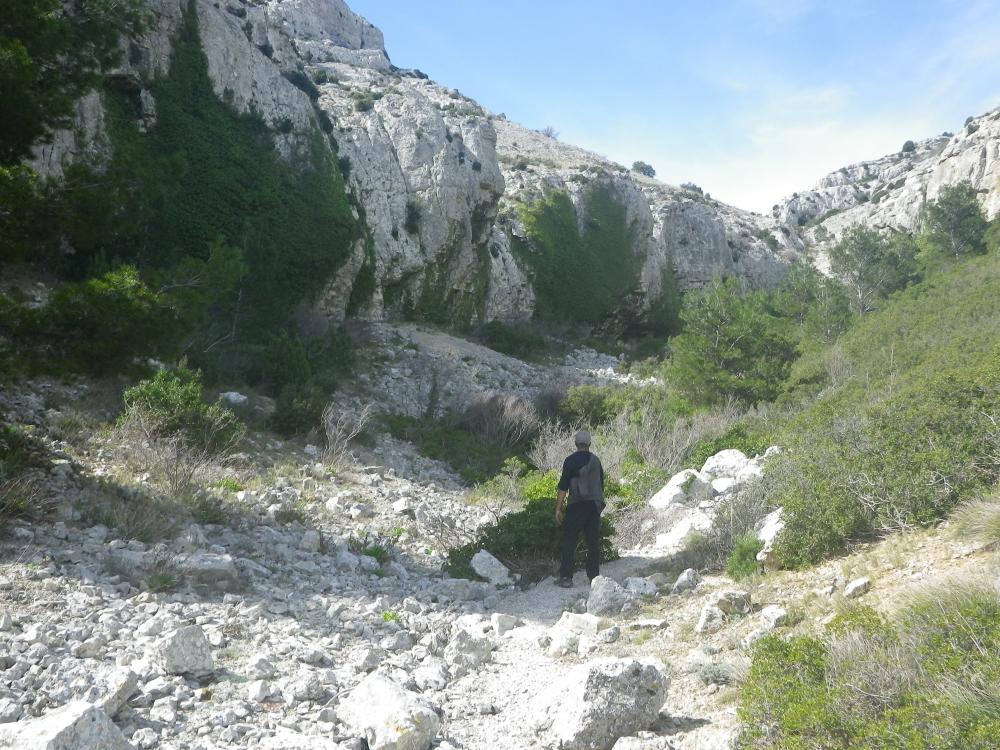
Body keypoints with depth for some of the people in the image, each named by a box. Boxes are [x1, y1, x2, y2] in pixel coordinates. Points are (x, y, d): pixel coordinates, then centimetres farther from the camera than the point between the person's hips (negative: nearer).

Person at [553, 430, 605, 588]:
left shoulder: (570, 460, -7)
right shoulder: (596, 460, 9)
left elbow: (563, 486, -10)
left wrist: (558, 508, -7)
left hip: (576, 505, -4)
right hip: (595, 505, 4)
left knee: (569, 541, 0)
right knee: (593, 542, 8)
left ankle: (566, 577, -2)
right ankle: (594, 577, 11)